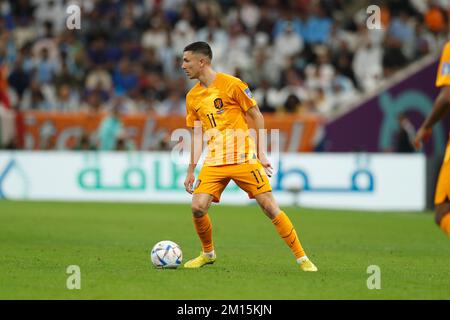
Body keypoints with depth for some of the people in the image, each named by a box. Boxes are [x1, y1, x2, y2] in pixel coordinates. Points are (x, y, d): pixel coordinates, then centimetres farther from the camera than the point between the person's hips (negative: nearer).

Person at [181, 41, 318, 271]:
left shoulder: (231, 84, -5)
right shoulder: (192, 97, 11)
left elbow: (257, 117, -1)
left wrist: (261, 154, -5)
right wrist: (191, 171, 16)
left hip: (244, 158, -4)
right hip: (214, 163, 4)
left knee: (269, 206, -9)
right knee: (198, 207, -12)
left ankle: (302, 258, -2)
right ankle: (208, 253, 13)